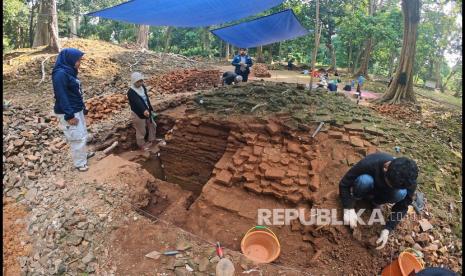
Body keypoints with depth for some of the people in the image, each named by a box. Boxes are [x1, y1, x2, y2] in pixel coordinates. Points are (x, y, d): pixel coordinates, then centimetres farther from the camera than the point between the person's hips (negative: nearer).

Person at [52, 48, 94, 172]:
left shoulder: (70, 71, 9)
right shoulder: (60, 74, -20)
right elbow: (61, 96, -23)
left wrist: (83, 107, 18)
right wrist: (69, 115, -23)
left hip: (77, 110, 9)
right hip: (68, 113, -9)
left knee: (82, 134, 21)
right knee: (77, 138, 0)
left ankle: (84, 154, 40)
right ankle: (80, 163, 14)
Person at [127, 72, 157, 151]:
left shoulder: (143, 87, -1)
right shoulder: (131, 92, -27)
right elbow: (138, 102, -43)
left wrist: (150, 109, 16)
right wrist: (144, 110, -58)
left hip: (147, 111, 8)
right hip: (138, 114, -8)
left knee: (152, 125, 25)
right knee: (141, 131, 10)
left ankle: (151, 139, 49)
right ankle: (142, 145, 35)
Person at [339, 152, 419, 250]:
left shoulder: (409, 181, -30)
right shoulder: (369, 163, -39)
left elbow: (402, 207, -17)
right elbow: (344, 183, -29)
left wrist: (387, 230, -25)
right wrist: (349, 209, -35)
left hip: (381, 192, 3)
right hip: (367, 185, -3)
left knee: (401, 193, -32)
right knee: (365, 180, -38)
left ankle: (375, 201, -2)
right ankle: (355, 198, -8)